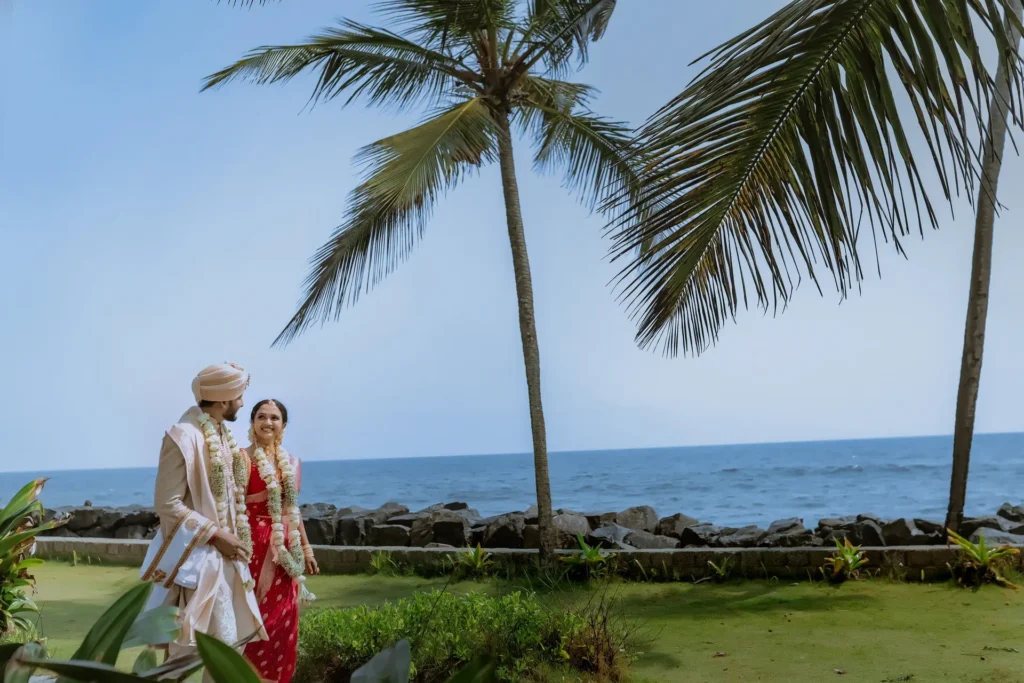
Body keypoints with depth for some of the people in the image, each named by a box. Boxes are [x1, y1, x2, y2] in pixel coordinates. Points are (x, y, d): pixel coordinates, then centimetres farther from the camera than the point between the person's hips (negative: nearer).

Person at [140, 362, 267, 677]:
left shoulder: (223, 435, 7)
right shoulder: (184, 437, -18)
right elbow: (167, 504, -19)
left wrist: (234, 537, 7)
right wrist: (216, 535, -17)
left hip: (227, 554, 8)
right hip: (197, 557, -8)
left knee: (231, 640, 14)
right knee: (189, 648, 2)